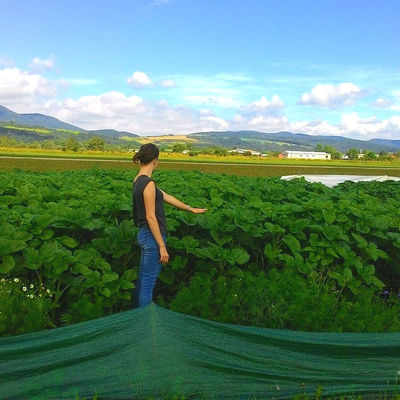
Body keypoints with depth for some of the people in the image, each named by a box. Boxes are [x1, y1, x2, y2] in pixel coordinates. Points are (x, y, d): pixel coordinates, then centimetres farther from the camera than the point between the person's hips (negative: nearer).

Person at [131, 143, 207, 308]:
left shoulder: (139, 180, 12)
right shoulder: (148, 183, -18)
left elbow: (166, 197, 20)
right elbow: (150, 217, -21)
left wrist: (190, 208, 27)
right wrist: (162, 246, -18)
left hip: (144, 235, 10)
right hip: (152, 237, -10)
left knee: (142, 281, 17)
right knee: (148, 283, -2)